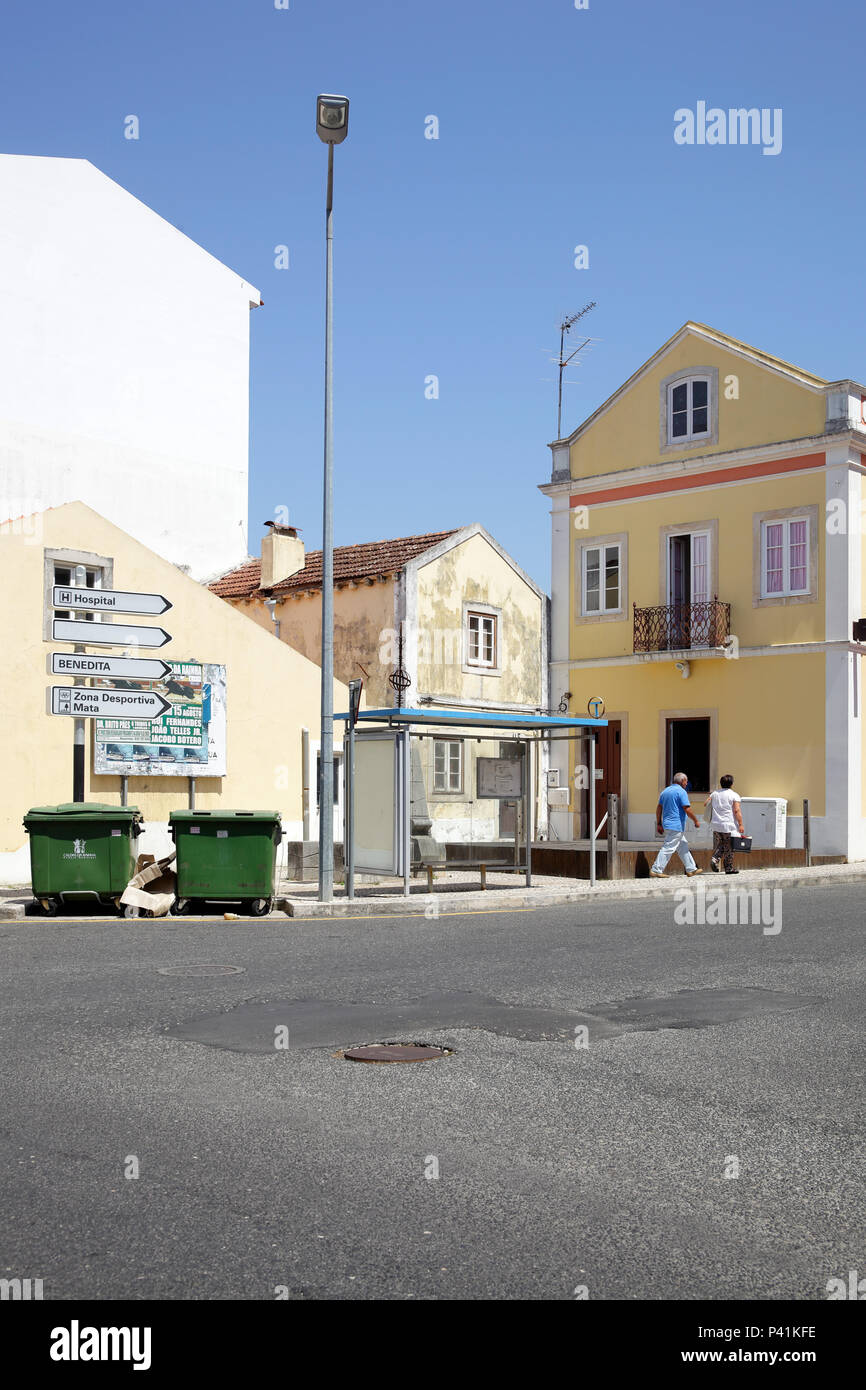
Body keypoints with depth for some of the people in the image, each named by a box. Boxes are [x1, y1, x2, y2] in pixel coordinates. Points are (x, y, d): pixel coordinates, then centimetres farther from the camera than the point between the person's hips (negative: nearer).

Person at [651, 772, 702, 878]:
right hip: (676, 825, -9)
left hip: (667, 824, 9)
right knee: (668, 848, -8)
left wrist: (659, 824, 18)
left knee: (683, 847, 15)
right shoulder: (681, 792, -11)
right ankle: (656, 870, -10)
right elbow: (687, 809, -16)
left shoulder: (665, 791, 14)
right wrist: (696, 821, -3)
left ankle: (691, 869, 20)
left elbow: (659, 808, 14)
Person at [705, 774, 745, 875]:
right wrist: (740, 825, -12)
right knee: (729, 848, 5)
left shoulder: (714, 794, 8)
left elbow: (706, 804, 12)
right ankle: (729, 868, 10)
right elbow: (737, 811, -12)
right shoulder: (734, 795, -5)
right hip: (729, 825, -4)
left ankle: (715, 860, -10)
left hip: (716, 825, 4)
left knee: (719, 846, 14)